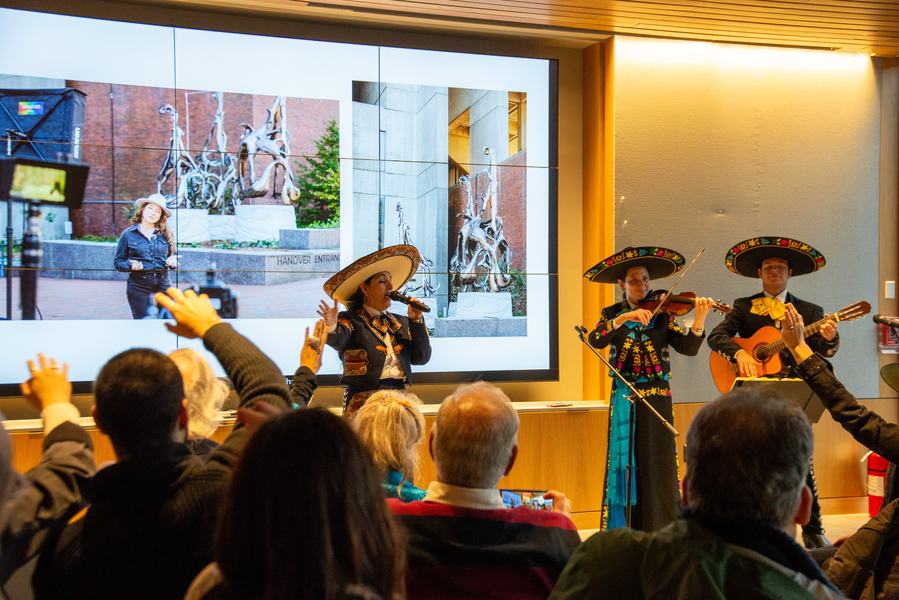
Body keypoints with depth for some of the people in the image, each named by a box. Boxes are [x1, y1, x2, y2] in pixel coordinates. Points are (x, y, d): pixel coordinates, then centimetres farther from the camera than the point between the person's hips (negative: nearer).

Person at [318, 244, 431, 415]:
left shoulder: (400, 323, 18)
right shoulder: (350, 320, 2)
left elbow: (421, 358, 12)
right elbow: (337, 340, -19)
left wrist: (416, 321, 3)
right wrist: (332, 326, -41)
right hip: (364, 401, -4)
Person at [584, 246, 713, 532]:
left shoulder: (663, 314, 5)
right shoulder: (612, 314, 7)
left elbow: (688, 348, -6)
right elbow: (595, 340, -13)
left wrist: (699, 319, -22)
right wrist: (624, 318, -26)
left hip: (657, 398, 0)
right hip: (624, 398, 0)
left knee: (658, 465, -2)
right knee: (625, 465, 2)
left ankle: (662, 531, 4)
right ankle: (625, 530, 9)